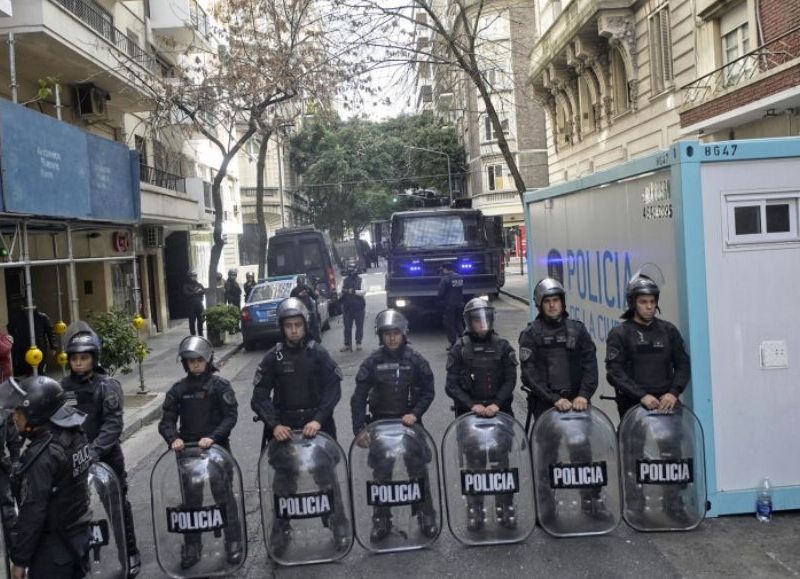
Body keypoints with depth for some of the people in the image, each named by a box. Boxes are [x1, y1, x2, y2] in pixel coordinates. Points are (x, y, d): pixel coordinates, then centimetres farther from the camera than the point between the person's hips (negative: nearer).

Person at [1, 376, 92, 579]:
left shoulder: (42, 455, -26)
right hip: (80, 534, 8)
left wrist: (19, 559, -13)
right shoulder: (75, 435, -1)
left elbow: (33, 511, -22)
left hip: (54, 547, -8)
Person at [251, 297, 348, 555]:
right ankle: (280, 530, 20)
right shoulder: (273, 357, 0)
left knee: (327, 475, 2)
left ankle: (340, 526, 16)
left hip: (317, 425, -1)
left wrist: (318, 419, -17)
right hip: (284, 428, 1)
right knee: (283, 479, 5)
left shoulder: (318, 353, -1)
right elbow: (260, 395, -3)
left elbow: (333, 389, -5)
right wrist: (274, 424, -15)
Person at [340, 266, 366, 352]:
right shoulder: (344, 281, 10)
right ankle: (347, 344, 7)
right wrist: (342, 292, -14)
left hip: (359, 307, -2)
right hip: (347, 307, 2)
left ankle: (358, 343, 15)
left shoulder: (360, 280, -1)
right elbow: (340, 292, 10)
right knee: (347, 327, 3)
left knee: (359, 326, 5)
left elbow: (364, 291, -13)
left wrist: (354, 291, -27)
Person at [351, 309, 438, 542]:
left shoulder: (415, 359, -5)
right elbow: (359, 397, -5)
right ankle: (381, 520, 19)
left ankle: (426, 516, 19)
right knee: (381, 474, 5)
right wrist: (359, 429, -11)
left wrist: (415, 413, -14)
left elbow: (428, 391, 0)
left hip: (409, 422, 0)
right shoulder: (372, 362, -5)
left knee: (418, 470, 4)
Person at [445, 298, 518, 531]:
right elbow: (452, 385, -3)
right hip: (469, 413, -1)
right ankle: (475, 509, 11)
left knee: (501, 460, 4)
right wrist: (472, 405, -15)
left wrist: (496, 404, -12)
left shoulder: (502, 346, 4)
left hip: (499, 411, 1)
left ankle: (505, 507, 14)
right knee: (474, 462, 1)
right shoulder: (459, 348, 0)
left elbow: (510, 379, 2)